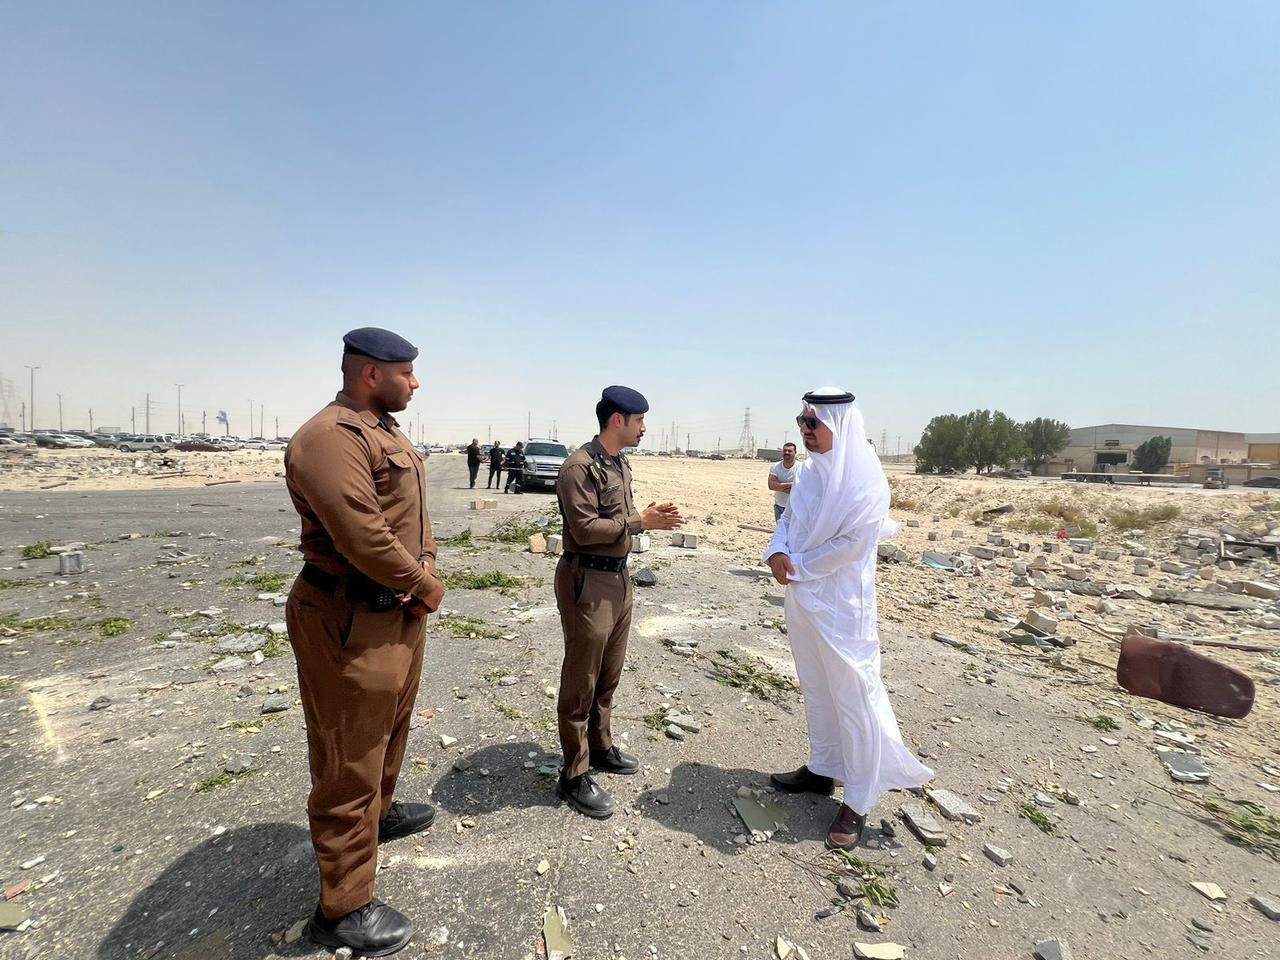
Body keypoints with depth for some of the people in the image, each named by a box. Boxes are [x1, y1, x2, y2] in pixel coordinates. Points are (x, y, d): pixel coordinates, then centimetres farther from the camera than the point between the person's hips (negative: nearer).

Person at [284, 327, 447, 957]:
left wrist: (426, 561, -6)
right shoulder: (330, 438, -22)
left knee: (390, 727, 29)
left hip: (399, 613, 11)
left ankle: (380, 812, 53)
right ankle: (344, 909, 21)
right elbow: (363, 538, -29)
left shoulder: (386, 434, 12)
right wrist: (427, 588, -15)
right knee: (349, 763, 4)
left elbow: (414, 513, 13)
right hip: (350, 622, -10)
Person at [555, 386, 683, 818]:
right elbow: (585, 528, -23)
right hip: (587, 581, -9)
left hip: (619, 576, 9)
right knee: (580, 682, 2)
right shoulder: (580, 466, -16)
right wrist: (640, 522, -18)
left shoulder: (621, 465, 13)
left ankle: (600, 748, 39)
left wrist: (649, 516, -1)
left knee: (609, 675, 21)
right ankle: (574, 777, 16)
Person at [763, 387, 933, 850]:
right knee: (816, 689, 20)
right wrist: (777, 552, -9)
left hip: (841, 603, -7)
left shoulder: (865, 478, -16)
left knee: (853, 696, 4)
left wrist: (798, 567, -13)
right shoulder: (810, 471, 6)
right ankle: (822, 768, 38)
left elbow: (852, 542, -20)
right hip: (802, 596, 8)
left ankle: (858, 802, 18)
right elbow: (788, 518, 11)